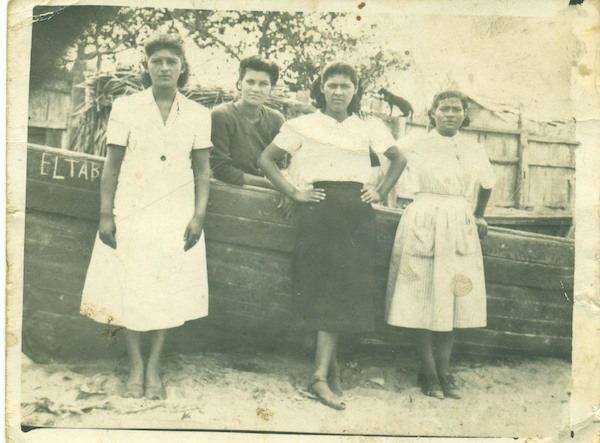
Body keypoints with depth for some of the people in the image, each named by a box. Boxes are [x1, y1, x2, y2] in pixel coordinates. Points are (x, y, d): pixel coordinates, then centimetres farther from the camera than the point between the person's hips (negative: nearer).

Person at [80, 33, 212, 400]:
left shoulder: (198, 115, 5)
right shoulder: (126, 108, 2)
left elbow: (202, 170, 6)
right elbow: (112, 166, 2)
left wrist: (199, 215, -4)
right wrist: (106, 214, -4)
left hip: (176, 216, 1)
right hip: (131, 213, 0)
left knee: (169, 291, 3)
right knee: (130, 289, 1)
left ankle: (154, 366, 17)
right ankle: (136, 366, 17)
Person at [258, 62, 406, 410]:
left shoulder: (369, 129, 15)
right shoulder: (303, 126, 8)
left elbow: (399, 159, 25)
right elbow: (267, 159, 9)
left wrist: (381, 192, 12)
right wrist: (292, 191, -1)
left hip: (357, 214, 2)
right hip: (317, 211, -2)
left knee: (346, 290, -4)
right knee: (323, 288, -7)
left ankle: (321, 375, 2)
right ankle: (331, 369, 1)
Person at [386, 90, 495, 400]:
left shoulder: (473, 150, 11)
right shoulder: (418, 148, 1)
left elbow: (487, 184, 27)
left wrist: (479, 216, 29)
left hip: (460, 228, 4)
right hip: (424, 225, -3)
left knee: (454, 299, 3)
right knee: (424, 298, -2)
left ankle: (443, 370, 12)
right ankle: (428, 371, 8)